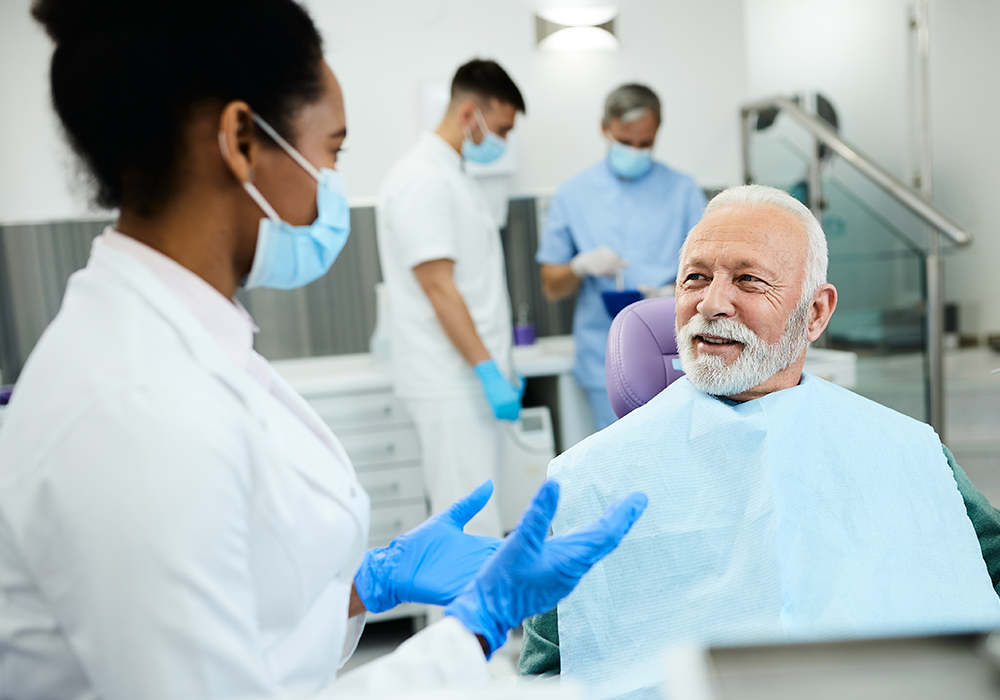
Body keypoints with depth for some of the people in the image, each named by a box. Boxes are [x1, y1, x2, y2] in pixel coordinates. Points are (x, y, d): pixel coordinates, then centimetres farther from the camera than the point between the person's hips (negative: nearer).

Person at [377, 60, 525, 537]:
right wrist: (489, 372, -20)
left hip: (474, 377, 10)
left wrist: (500, 367, 20)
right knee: (472, 525, -6)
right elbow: (438, 288, -20)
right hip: (451, 384, -10)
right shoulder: (422, 180, -13)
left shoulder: (456, 175, 18)